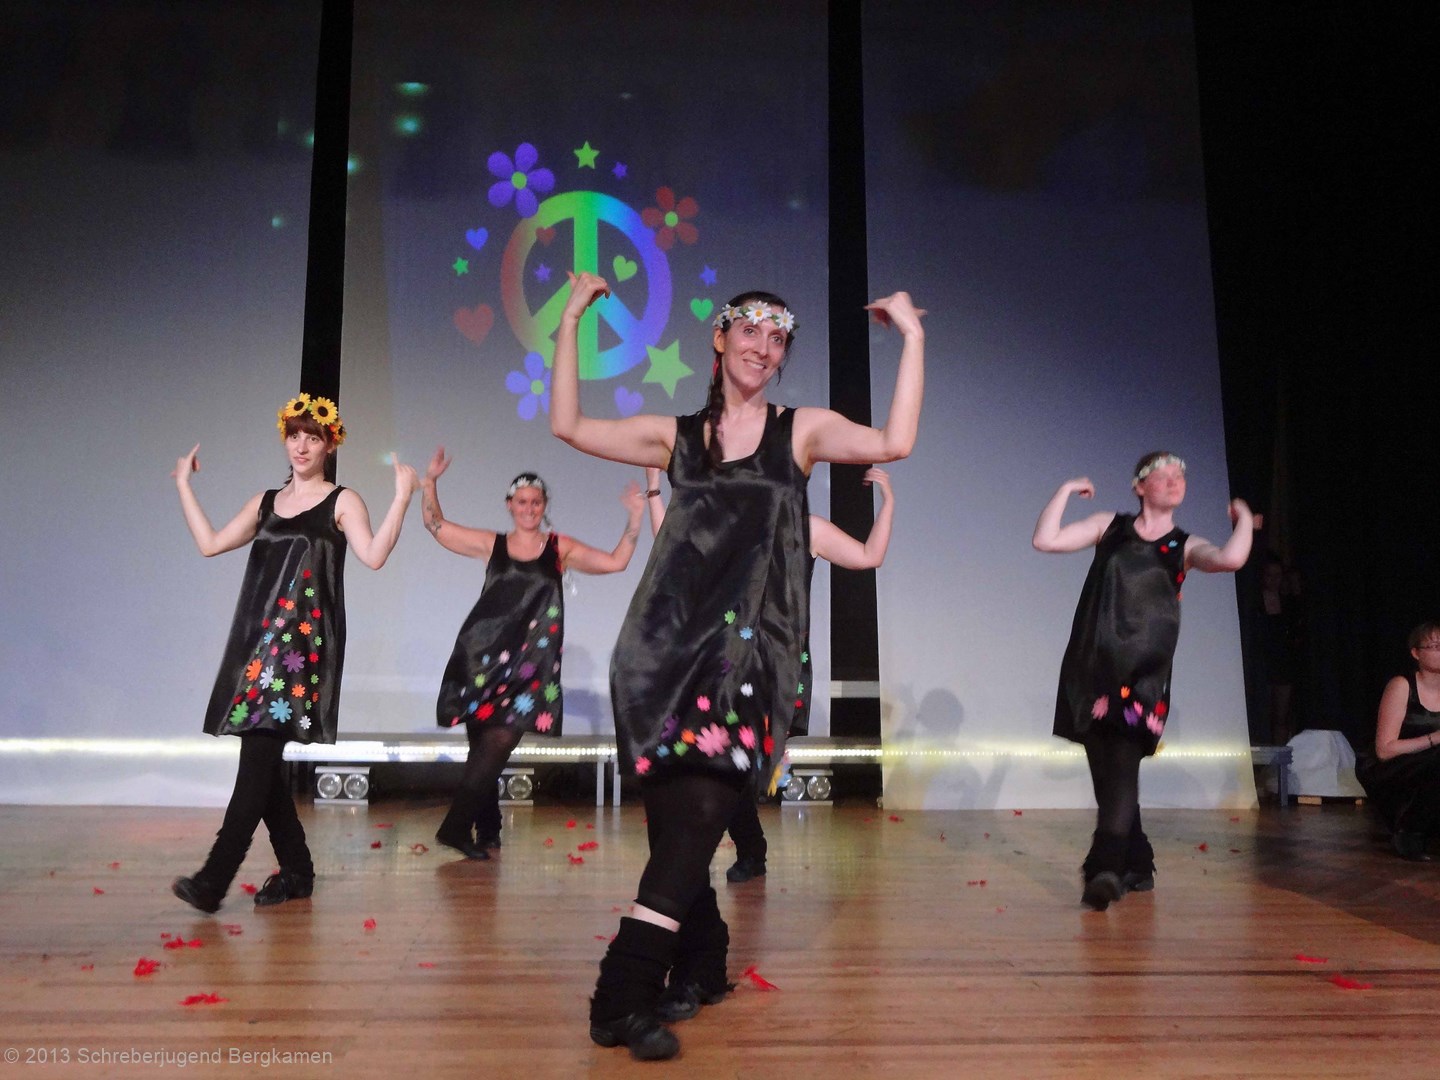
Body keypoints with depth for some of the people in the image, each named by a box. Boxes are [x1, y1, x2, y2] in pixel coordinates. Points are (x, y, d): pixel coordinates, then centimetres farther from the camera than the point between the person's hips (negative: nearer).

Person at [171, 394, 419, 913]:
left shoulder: (342, 502, 4)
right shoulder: (265, 502, 20)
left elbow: (374, 555, -12)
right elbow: (209, 543, 17)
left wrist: (402, 498, -19)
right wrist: (184, 485, 22)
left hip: (305, 638, -6)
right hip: (259, 635, 6)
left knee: (260, 751, -14)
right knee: (261, 757, 4)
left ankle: (214, 878, -16)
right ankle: (296, 869, 15)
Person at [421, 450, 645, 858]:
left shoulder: (560, 547, 9)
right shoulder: (492, 544, 11)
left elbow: (616, 562, 5)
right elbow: (437, 526, 12)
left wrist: (634, 519, -2)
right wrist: (429, 483, 2)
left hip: (529, 660, -1)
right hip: (483, 654, 1)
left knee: (499, 741, -14)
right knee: (482, 742, 2)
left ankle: (456, 826, -10)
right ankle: (487, 829, 17)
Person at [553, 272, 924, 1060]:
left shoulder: (802, 431, 8)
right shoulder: (677, 436, 14)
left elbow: (893, 442, -7)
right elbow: (568, 426, 9)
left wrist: (913, 337, -6)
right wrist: (571, 323, 8)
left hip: (747, 651, -2)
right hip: (665, 644, 2)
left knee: (699, 815, -14)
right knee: (675, 821, 1)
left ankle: (624, 994, -10)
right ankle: (700, 968, 21)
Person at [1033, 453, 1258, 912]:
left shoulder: (1185, 547, 9)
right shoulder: (1110, 527, 12)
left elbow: (1231, 558, -13)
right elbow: (1045, 540, 3)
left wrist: (1244, 518, 5)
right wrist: (1066, 490, 7)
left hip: (1143, 675, -2)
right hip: (1092, 668, 2)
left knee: (1121, 769, -17)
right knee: (1105, 772, 8)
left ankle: (1105, 869, -22)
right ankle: (1137, 866, 23)